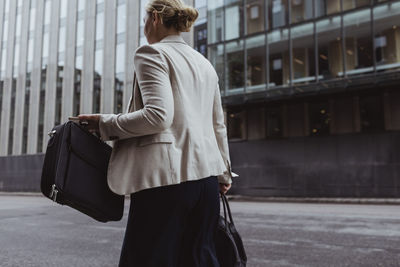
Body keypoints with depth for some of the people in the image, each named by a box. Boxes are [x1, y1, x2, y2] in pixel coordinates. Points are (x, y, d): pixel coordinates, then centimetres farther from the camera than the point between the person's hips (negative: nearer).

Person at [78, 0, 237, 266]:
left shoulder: (151, 53, -3)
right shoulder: (205, 64, 19)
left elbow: (158, 116, -18)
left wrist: (105, 124, -6)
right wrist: (224, 173, 27)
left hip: (166, 176, -8)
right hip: (206, 175, 8)